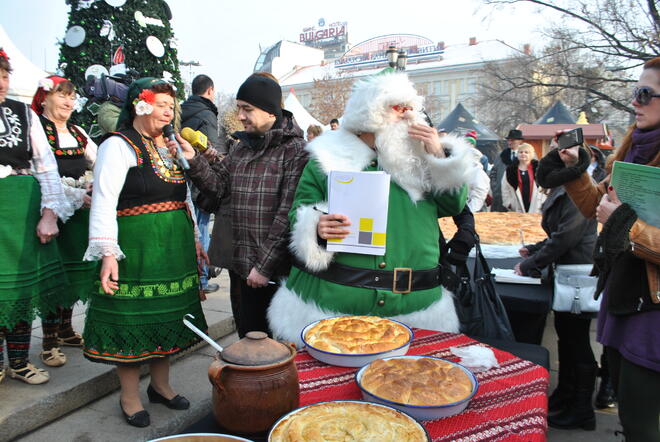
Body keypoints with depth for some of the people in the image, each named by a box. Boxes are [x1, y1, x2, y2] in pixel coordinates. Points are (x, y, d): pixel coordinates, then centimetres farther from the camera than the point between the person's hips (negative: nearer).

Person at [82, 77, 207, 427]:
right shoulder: (118, 146, -9)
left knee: (166, 316, 15)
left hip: (174, 247, 7)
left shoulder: (169, 146, 14)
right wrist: (108, 253, -25)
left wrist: (195, 240, 16)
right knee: (133, 319, 4)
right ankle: (130, 397, 22)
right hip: (135, 248, -7)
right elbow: (103, 202, -17)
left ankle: (160, 385, 33)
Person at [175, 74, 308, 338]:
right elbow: (218, 184, 12)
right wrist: (193, 160, -5)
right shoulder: (242, 146, 14)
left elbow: (288, 213, -16)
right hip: (245, 266, 7)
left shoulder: (295, 149, -10)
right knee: (247, 335, 17)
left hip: (277, 269, -6)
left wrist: (265, 265, -17)